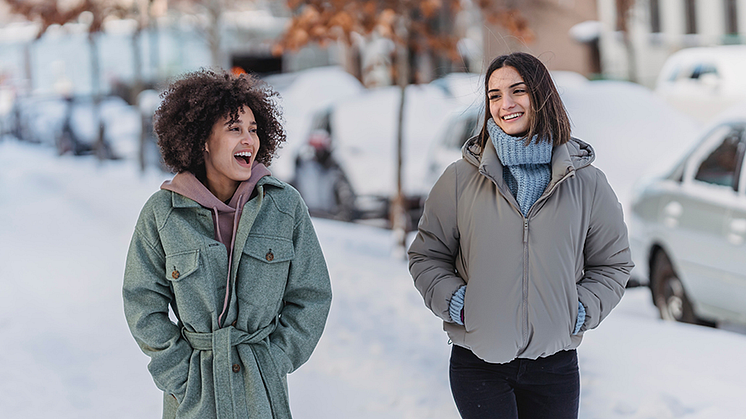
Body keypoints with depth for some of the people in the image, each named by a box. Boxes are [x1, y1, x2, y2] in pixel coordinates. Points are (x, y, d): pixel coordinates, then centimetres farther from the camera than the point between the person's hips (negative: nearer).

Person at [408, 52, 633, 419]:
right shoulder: (461, 178, 0)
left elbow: (612, 265, 11)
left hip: (554, 365, 1)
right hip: (477, 362, -1)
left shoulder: (587, 183, 2)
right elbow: (426, 255, 7)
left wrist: (580, 311, -5)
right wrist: (453, 301, -9)